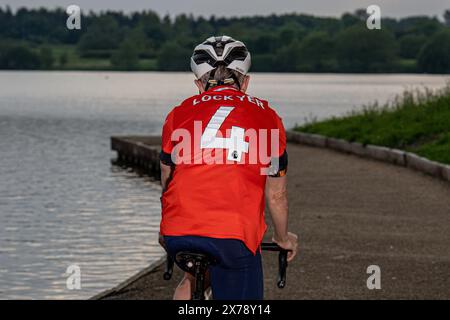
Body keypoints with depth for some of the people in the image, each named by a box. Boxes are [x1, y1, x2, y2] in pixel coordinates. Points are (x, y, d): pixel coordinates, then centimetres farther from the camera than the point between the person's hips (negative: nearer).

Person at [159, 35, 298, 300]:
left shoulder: (180, 114, 15)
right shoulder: (267, 118, 13)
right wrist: (283, 238, 39)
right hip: (235, 237, -2)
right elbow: (276, 195, 20)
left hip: (178, 234, 3)